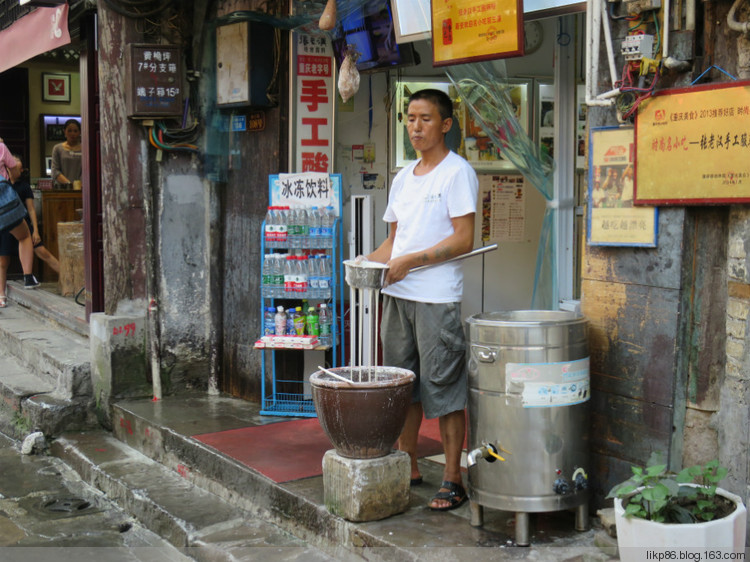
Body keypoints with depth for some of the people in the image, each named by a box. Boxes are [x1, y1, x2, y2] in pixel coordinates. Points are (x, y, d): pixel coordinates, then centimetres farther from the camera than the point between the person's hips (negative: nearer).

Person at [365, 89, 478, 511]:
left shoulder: (458, 173, -5)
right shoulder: (404, 178, 17)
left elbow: (463, 240, -13)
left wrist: (409, 262, -17)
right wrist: (367, 263, 3)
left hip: (438, 298, -7)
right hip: (397, 295, 7)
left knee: (444, 389, -3)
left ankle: (453, 480, 5)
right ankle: (408, 467, 25)